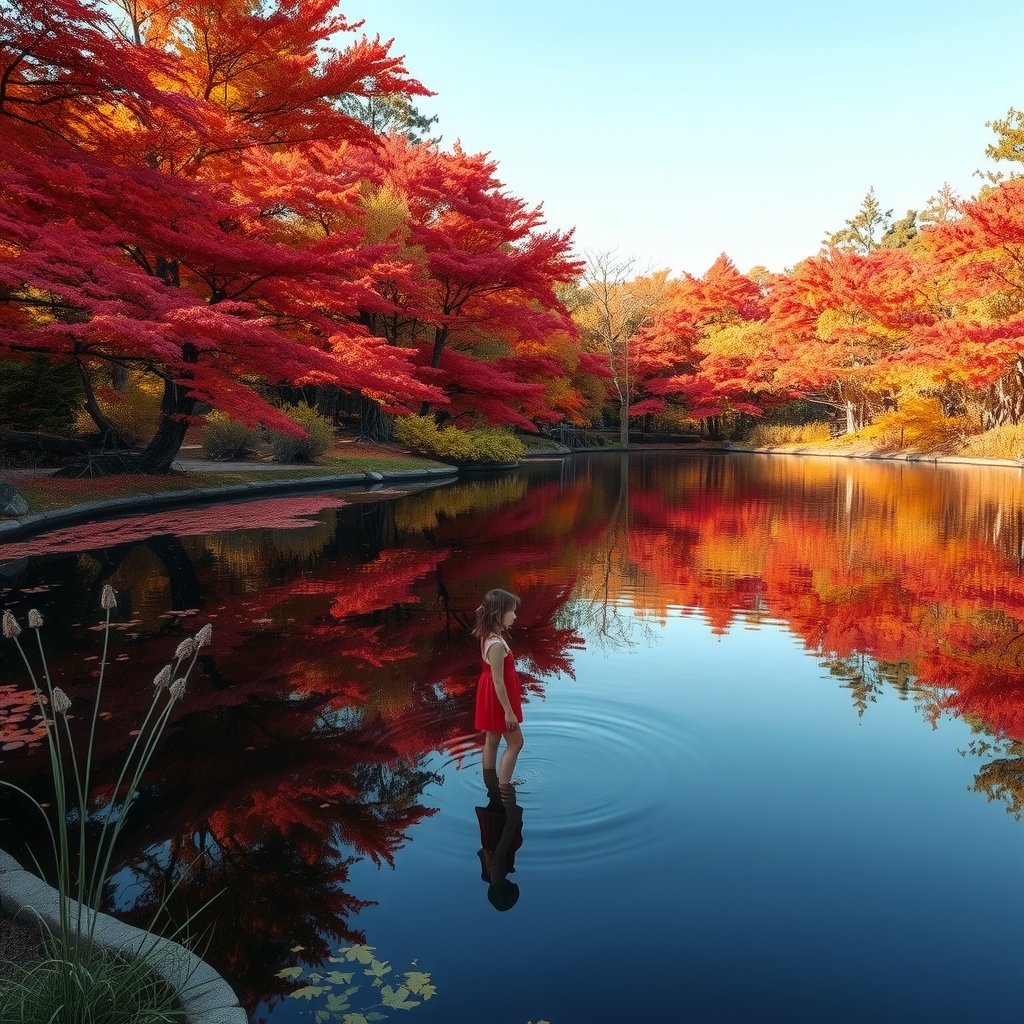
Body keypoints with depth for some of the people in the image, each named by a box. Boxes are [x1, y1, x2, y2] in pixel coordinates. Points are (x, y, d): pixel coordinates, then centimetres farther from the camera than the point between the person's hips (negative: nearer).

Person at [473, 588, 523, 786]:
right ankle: (503, 788, 10)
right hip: (498, 698, -9)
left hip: (492, 696, 9)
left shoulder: (489, 637, -1)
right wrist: (509, 711, -20)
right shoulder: (497, 644, -30)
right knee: (515, 742, 4)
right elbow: (498, 681, -26)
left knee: (492, 740, 19)